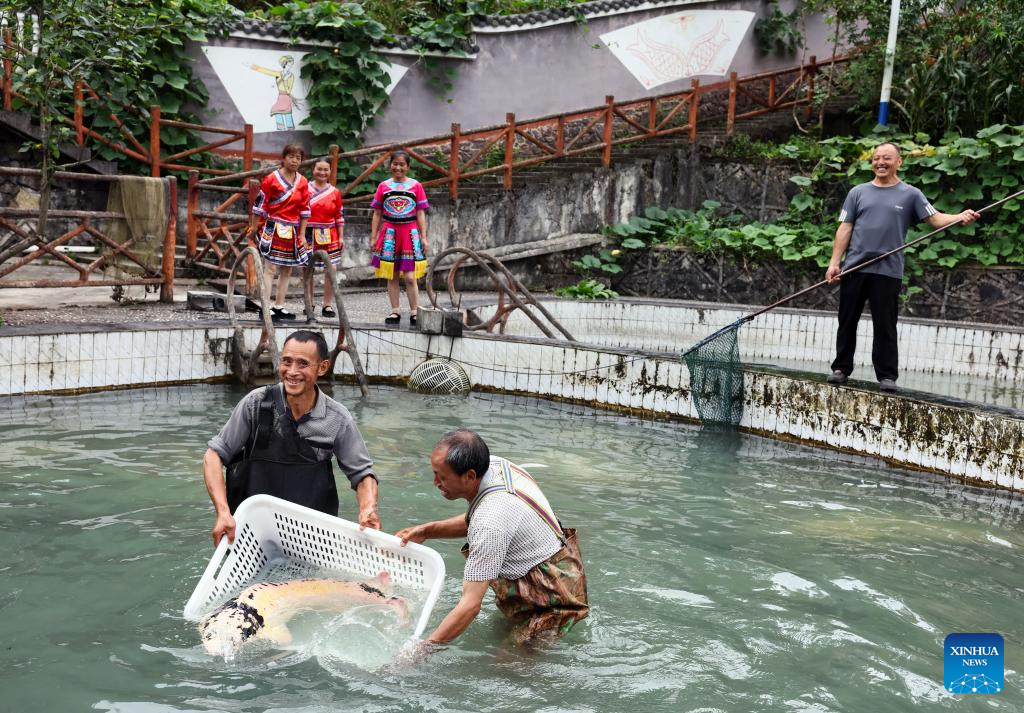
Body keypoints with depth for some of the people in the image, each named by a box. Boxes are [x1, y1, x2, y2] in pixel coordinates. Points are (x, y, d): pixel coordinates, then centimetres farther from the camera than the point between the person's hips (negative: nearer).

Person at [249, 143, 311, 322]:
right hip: (274, 228, -5)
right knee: (271, 268, -9)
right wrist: (253, 226, 0)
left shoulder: (303, 182, 6)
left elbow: (305, 209, 8)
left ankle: (279, 307, 15)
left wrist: (302, 234, 5)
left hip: (293, 231, 5)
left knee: (287, 270, 8)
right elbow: (260, 204, -3)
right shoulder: (272, 178, -7)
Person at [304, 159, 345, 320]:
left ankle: (328, 305, 2)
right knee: (308, 269, 3)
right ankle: (309, 304, 13)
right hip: (309, 235, -1)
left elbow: (339, 216, 10)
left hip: (329, 236, 1)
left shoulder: (335, 192, 8)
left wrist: (341, 237, 5)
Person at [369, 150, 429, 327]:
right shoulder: (383, 186, 8)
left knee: (410, 277, -6)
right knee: (392, 276, 6)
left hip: (410, 233, -2)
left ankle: (414, 313, 0)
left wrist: (423, 237, -2)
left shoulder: (416, 186, 4)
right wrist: (374, 237, 5)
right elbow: (377, 214, 10)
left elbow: (421, 214, 4)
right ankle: (395, 312, 12)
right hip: (389, 233, 2)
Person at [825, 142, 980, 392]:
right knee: (847, 322, 8)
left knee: (885, 326, 1)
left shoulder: (910, 194, 5)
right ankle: (841, 368, 18)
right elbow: (845, 229, 6)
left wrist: (959, 217, -23)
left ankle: (887, 376, 6)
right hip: (854, 268, 2)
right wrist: (834, 262, -1)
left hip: (888, 271, -2)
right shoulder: (858, 192, 10)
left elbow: (935, 219, -3)